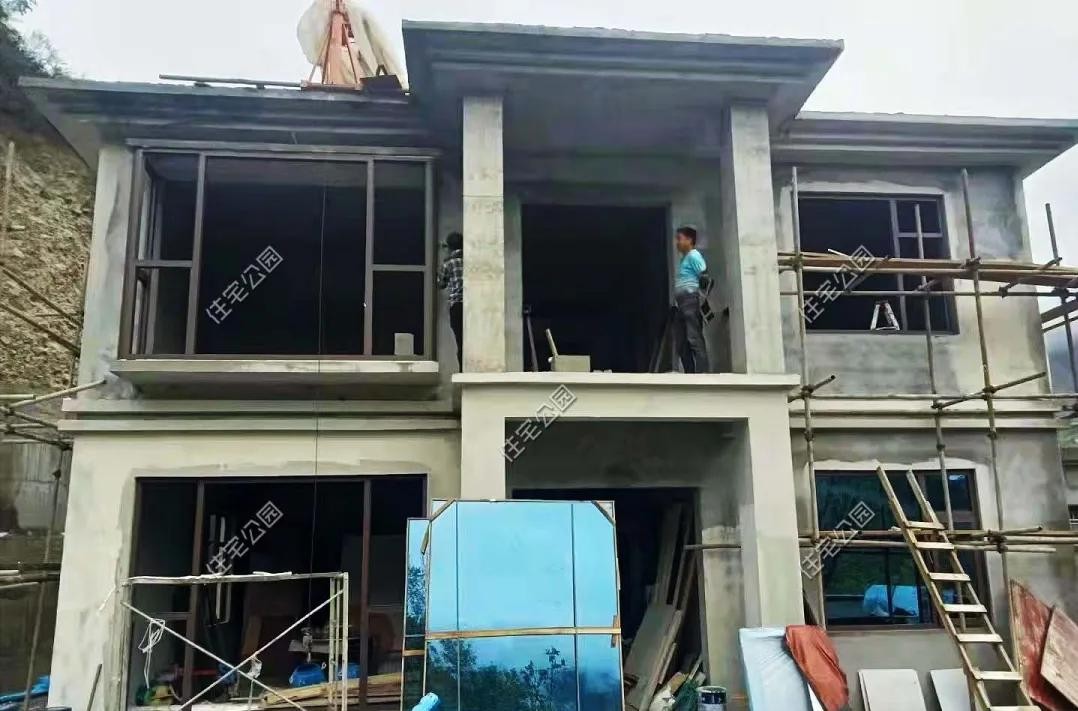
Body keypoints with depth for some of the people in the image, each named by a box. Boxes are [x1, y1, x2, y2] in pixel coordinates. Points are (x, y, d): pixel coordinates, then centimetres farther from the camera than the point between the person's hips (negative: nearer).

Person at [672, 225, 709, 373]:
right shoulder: (684, 258, 25)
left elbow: (705, 277, -13)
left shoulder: (693, 255, -2)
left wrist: (702, 299, -18)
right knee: (681, 341, 6)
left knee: (694, 338, -15)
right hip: (681, 303, 10)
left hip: (691, 300, -10)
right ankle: (689, 374, 7)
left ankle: (702, 373, -19)